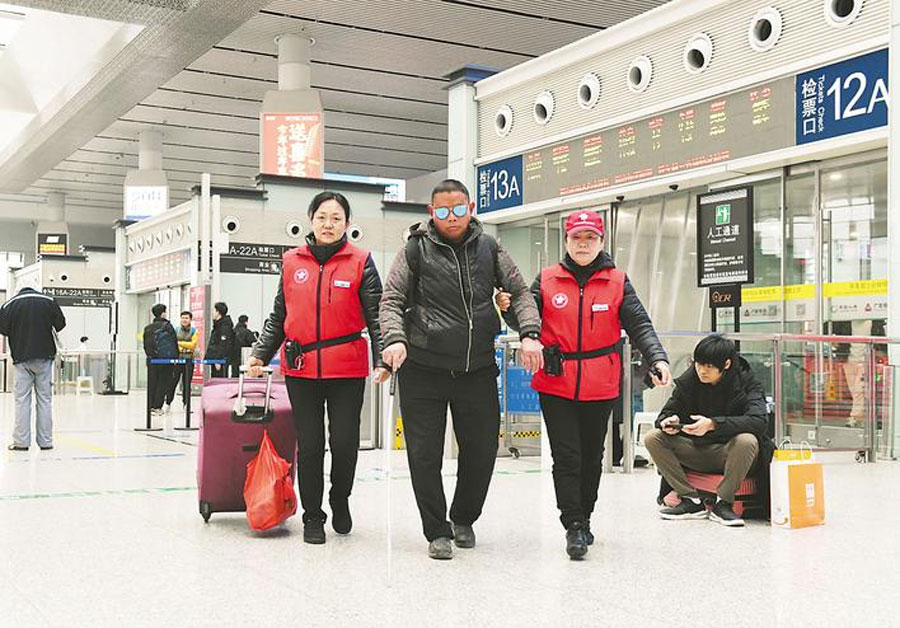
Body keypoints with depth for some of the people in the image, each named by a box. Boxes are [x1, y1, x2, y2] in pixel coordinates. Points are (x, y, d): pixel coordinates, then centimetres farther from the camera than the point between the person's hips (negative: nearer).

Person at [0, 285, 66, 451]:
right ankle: (45, 441, 7)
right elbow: (60, 323, 1)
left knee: (22, 399, 3)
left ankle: (21, 442, 1)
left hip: (22, 358, -1)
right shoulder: (49, 301, 1)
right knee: (45, 399, 5)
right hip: (45, 356, 1)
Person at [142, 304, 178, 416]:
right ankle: (157, 407, 0)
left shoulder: (147, 328, 8)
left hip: (151, 360, 4)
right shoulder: (167, 326, -7)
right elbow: (174, 342, -6)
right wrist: (175, 357, 2)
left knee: (152, 383, 9)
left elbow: (145, 345, 11)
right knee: (163, 382, 2)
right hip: (166, 359, -4)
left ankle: (151, 406, 9)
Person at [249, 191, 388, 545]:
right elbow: (279, 316, 16)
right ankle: (312, 516, 21)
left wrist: (382, 359, -15)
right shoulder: (292, 262, 9)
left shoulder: (360, 262, 1)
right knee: (309, 444, 4)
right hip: (300, 368, 2)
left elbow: (375, 315, -3)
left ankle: (340, 500, 30)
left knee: (344, 441, 1)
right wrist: (261, 354, 9)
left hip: (347, 368, -2)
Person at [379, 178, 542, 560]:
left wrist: (530, 333, -8)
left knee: (482, 450, 9)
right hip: (423, 370, -2)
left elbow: (519, 292, 9)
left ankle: (464, 519, 33)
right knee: (424, 455, 0)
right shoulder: (416, 249, -1)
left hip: (477, 368, 2)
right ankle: (437, 531, 17)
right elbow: (392, 299, -2)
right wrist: (395, 338, -20)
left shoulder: (489, 248, 7)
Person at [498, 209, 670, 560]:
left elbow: (639, 326, -3)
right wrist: (508, 309, -19)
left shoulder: (617, 282, 3)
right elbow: (528, 322, 2)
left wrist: (657, 359, -19)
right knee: (566, 457, -6)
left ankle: (584, 518, 33)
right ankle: (573, 527, 3)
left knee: (591, 457, 15)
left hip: (600, 387, 1)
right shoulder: (546, 280, 3)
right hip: (556, 385, -1)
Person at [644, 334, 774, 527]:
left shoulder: (746, 382, -13)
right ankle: (691, 501, -13)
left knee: (747, 441, -37)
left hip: (730, 454, -4)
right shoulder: (688, 380, -2)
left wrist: (713, 424, -41)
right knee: (652, 438, -16)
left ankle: (723, 503, -19)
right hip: (696, 451, 4)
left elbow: (759, 420, -29)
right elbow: (668, 411, 2)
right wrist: (669, 421, -25)